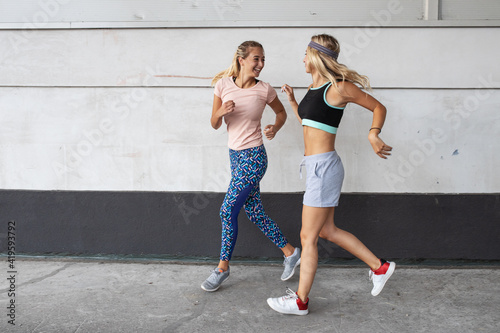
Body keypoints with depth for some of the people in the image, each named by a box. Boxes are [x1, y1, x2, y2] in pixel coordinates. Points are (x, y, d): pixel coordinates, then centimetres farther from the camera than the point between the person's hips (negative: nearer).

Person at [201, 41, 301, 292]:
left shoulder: (264, 90, -7)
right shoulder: (223, 85, -1)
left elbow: (281, 112, 12)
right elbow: (214, 125, 2)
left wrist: (275, 128, -8)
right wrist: (221, 112, -20)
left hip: (253, 157, -5)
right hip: (235, 155, 5)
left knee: (228, 211, -5)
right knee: (255, 213, 11)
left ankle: (222, 267, 12)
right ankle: (290, 252, 28)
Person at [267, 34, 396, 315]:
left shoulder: (339, 87, -12)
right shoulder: (314, 88, 13)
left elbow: (379, 107, -6)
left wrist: (374, 134, -23)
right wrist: (293, 102, 16)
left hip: (324, 166, -10)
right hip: (317, 166, 10)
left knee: (308, 236, 0)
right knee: (327, 230, 18)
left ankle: (301, 301, 13)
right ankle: (380, 267, 29)